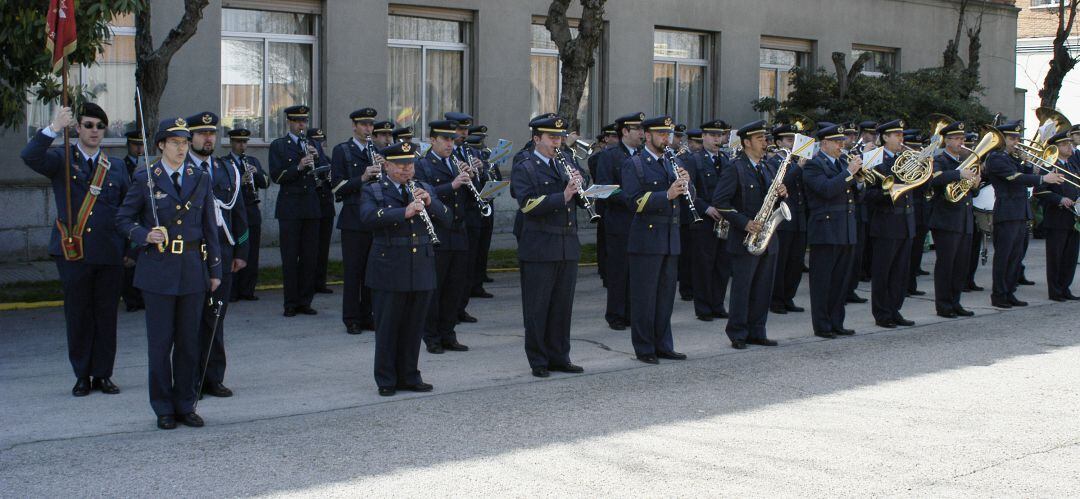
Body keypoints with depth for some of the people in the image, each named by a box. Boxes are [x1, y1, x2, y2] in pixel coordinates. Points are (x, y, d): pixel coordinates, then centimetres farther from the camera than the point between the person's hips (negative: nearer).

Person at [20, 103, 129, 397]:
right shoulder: (61, 161, 3)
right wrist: (54, 129, -26)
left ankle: (103, 375, 16)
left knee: (107, 315, 6)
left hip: (109, 253, 2)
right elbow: (30, 156, -18)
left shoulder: (116, 167, 12)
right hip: (73, 252, -2)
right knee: (78, 316, 4)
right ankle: (82, 376, 14)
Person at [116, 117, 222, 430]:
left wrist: (215, 270, 8)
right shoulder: (145, 179, 0)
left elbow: (210, 227, 10)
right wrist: (145, 236, -15)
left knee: (189, 341, 7)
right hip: (158, 271, -2)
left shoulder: (200, 179, 8)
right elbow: (123, 219, 5)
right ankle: (164, 409, 11)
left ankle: (185, 405, 17)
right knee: (160, 342, 2)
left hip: (192, 269, 3)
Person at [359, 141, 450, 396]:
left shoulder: (423, 189, 14)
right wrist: (405, 212, -28)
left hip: (422, 270, 4)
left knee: (414, 327, 9)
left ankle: (409, 376, 19)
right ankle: (386, 380, 10)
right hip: (389, 270, -4)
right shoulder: (372, 191, 1)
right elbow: (369, 217, -19)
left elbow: (445, 218, 7)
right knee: (387, 327, 1)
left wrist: (429, 203, -12)